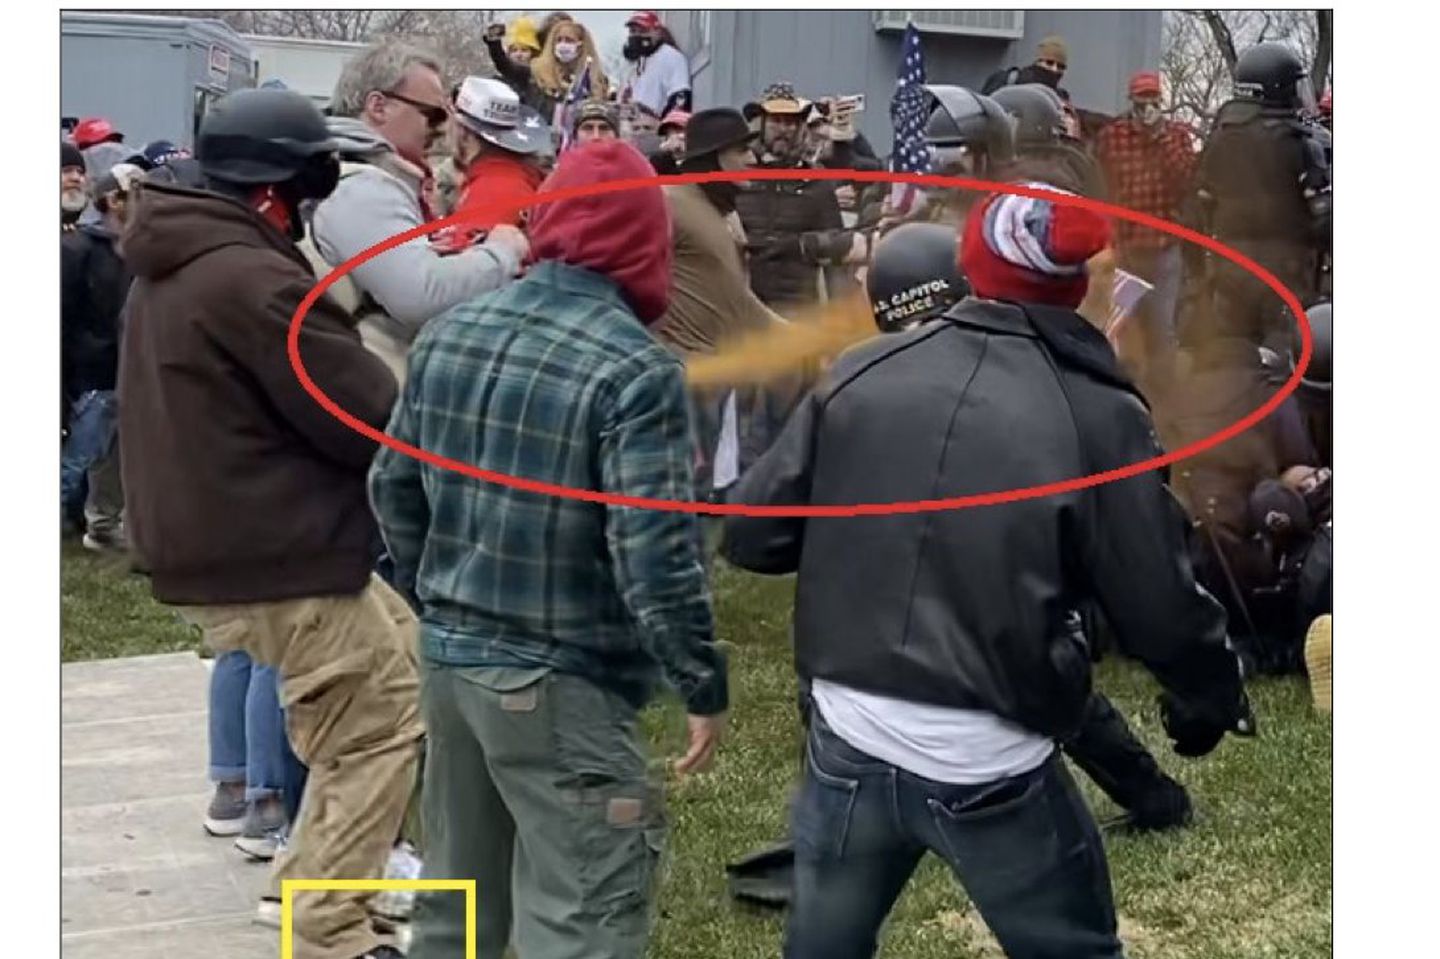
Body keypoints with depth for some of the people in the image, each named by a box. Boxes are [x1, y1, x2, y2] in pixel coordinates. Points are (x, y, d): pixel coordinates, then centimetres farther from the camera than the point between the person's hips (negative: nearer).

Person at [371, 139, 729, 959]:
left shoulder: (448, 337, 5)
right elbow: (655, 554, -21)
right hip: (562, 685, -8)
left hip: (450, 657, 8)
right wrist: (703, 683, -11)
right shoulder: (636, 368, -17)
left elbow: (395, 490, 13)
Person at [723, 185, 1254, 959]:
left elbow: (750, 536, 3)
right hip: (993, 768, -3)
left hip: (849, 744, 3)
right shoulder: (1096, 414, -9)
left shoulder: (860, 373, -1)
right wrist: (1212, 698, 17)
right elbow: (1160, 605, -3)